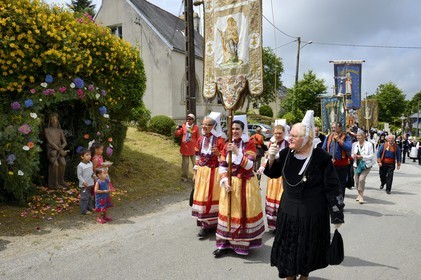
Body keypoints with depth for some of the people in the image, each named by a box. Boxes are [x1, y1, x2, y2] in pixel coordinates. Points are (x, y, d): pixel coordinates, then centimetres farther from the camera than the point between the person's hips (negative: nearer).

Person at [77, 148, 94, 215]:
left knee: (90, 196, 18)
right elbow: (79, 175, -16)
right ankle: (84, 210, 4)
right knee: (84, 197, -4)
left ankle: (89, 208, 30)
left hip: (90, 184, 8)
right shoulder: (80, 165, -17)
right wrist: (83, 182, -23)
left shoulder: (90, 163, 6)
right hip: (84, 185, -8)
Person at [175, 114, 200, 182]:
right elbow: (177, 134, 2)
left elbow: (198, 138, -1)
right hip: (184, 148, 2)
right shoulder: (183, 126, -1)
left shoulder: (196, 127, -5)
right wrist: (177, 129, -18)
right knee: (185, 163, 11)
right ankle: (184, 177, 24)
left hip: (193, 149, -2)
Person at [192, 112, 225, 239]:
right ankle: (204, 224, 21)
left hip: (214, 173, -6)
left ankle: (213, 223, 14)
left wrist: (218, 154, -29)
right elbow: (197, 158, 12)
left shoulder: (219, 141, -13)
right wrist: (195, 172, 13)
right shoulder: (200, 140, 5)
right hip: (202, 172, 6)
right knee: (201, 197, 9)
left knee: (212, 197, 2)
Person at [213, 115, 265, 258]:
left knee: (245, 212, 4)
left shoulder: (250, 144, -8)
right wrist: (225, 181, -9)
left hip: (246, 184, -4)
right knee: (228, 212, 8)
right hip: (230, 184, 4)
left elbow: (249, 165, -19)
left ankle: (245, 243, 19)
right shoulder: (227, 145, 5)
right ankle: (225, 243, 18)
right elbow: (222, 166, 4)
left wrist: (237, 152, -28)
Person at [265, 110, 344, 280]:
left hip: (312, 213, -4)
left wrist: (337, 216, -11)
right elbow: (274, 174, 9)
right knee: (288, 246, 14)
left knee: (308, 248, 13)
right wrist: (271, 159, -11)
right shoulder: (286, 154, -5)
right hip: (289, 209, 4)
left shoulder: (321, 158, -17)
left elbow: (332, 188, -13)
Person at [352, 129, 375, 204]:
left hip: (366, 165, -4)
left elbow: (371, 156, -7)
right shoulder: (354, 144, 6)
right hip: (357, 165, 4)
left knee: (361, 179, -18)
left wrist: (362, 156, -20)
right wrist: (353, 156, -9)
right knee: (356, 180, 4)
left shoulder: (369, 144, -6)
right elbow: (352, 154, 14)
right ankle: (359, 194, 28)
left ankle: (361, 196, -4)